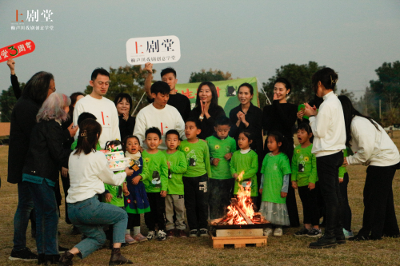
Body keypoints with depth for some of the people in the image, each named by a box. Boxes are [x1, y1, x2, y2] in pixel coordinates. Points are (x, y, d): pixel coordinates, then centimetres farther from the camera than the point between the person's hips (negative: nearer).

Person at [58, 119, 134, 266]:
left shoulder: (73, 155, 11)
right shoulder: (97, 156, -7)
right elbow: (112, 179, 7)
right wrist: (125, 173, 28)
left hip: (72, 209, 7)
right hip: (88, 206, -7)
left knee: (99, 238, 23)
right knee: (122, 215, 17)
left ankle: (70, 253, -1)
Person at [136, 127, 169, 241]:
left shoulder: (161, 155, -2)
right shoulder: (143, 155, 0)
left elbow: (164, 173, -1)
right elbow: (144, 171, -3)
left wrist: (164, 188, -6)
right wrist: (141, 176, -24)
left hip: (159, 189, -1)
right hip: (146, 188, 1)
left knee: (160, 210, 4)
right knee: (149, 211, 9)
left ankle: (161, 230, 17)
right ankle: (151, 230, 23)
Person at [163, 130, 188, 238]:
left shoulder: (180, 154, -1)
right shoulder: (163, 154, 5)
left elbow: (184, 168, -12)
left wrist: (171, 167, -15)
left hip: (178, 187, -1)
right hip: (166, 187, 1)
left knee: (180, 209, 6)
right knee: (168, 209, 7)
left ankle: (181, 228, 16)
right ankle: (170, 228, 16)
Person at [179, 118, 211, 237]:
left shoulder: (203, 144, -1)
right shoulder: (182, 145, 0)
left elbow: (207, 160, 8)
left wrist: (209, 176, 11)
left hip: (201, 176, -1)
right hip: (187, 178, 1)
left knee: (202, 203, 3)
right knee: (190, 204, 6)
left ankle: (203, 227, 14)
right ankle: (193, 228, 14)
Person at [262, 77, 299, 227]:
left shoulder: (292, 108, 6)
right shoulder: (268, 108, 14)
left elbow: (289, 124, -13)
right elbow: (266, 126, -3)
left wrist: (278, 105, -8)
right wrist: (274, 104, -3)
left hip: (286, 146, -3)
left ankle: (291, 219, 2)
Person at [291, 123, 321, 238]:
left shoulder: (313, 148, -9)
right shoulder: (296, 149, 11)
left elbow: (315, 166, -12)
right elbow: (294, 166, 14)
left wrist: (312, 180, -17)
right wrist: (293, 179, 6)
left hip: (311, 183, -7)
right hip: (300, 183, 7)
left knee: (313, 204, -1)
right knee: (305, 204, 13)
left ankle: (316, 227, 5)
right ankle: (307, 226, 20)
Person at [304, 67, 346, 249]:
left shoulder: (327, 104, -16)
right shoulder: (336, 102, 13)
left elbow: (319, 131, -15)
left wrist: (312, 116, -2)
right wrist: (315, 115, 8)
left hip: (327, 154, -10)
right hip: (336, 152, 10)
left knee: (329, 195, -6)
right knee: (334, 194, 13)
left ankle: (330, 236, -2)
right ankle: (338, 233, 19)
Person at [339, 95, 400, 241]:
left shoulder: (357, 124, -20)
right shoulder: (355, 121, 12)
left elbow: (366, 150, -21)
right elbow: (363, 148, 9)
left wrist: (349, 160, -10)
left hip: (383, 161, -10)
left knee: (373, 197, -4)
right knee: (384, 197, 16)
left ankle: (369, 233, 2)